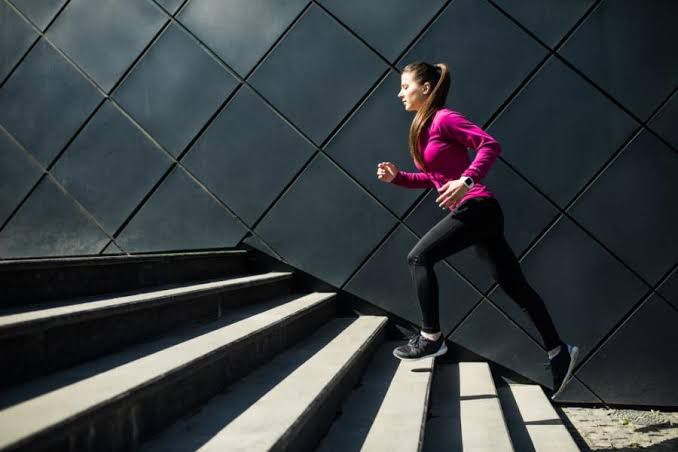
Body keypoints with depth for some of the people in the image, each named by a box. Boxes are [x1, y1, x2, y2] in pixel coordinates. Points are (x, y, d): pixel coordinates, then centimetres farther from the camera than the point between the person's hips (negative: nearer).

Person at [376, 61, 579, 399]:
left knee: (419, 258, -11)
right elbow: (434, 179, 23)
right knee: (514, 285, 10)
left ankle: (431, 338, -2)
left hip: (475, 207, -10)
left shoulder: (444, 119, -8)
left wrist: (466, 180, -28)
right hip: (473, 213, 10)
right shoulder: (422, 127, 18)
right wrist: (397, 177, 11)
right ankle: (558, 351, 15)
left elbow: (490, 145, -17)